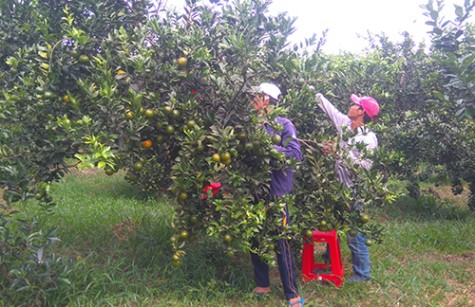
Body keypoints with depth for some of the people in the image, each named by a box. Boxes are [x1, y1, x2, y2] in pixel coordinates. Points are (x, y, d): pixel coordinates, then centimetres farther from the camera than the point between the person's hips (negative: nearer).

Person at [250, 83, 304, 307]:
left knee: (281, 244, 1)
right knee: (255, 240, 15)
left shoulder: (284, 125, -7)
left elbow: (295, 154, -18)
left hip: (275, 192, -5)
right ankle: (262, 285, 33)